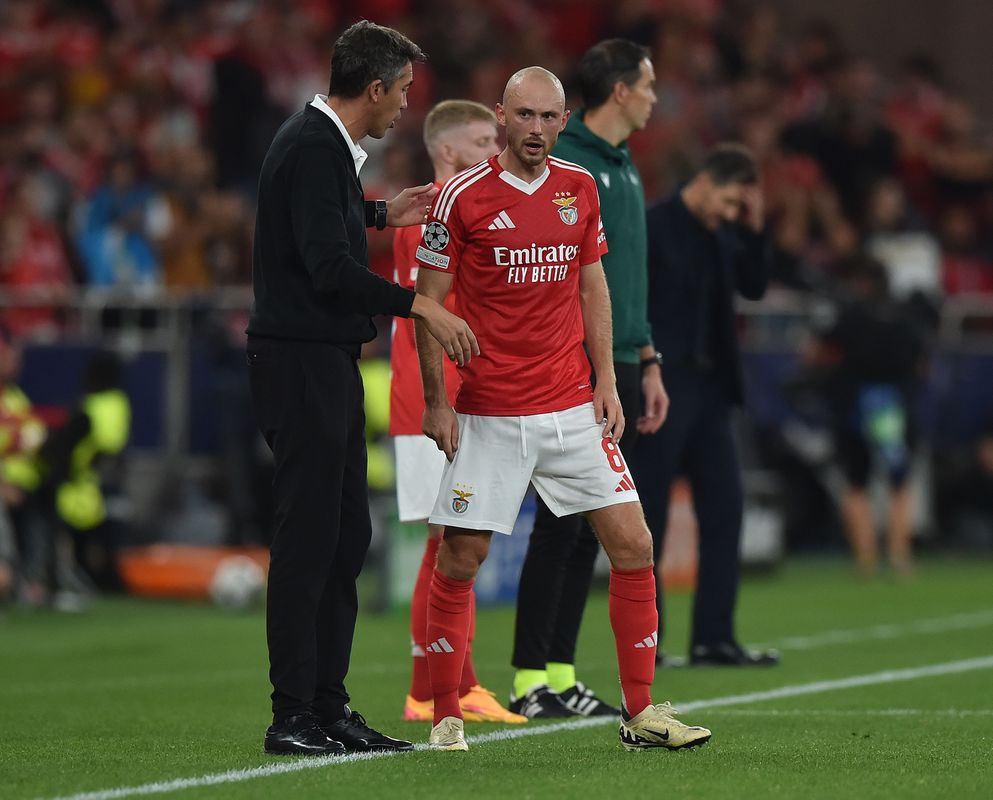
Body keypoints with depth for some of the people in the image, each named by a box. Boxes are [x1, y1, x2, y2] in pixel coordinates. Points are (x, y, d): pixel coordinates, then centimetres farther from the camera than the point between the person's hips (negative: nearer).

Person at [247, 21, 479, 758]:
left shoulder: (326, 144, 15)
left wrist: (381, 215, 29)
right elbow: (328, 266, -24)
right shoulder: (312, 148, -17)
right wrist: (422, 306, -22)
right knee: (308, 539, -8)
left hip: (330, 363, 10)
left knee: (346, 537, 12)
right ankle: (292, 717, -5)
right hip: (301, 363, -10)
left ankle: (329, 705, 17)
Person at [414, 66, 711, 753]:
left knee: (633, 544, -2)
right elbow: (429, 301, -2)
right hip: (488, 416, -4)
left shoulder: (580, 188, 7)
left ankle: (642, 713, 6)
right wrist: (436, 401, -6)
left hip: (572, 406, 4)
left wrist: (607, 380, 7)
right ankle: (447, 717, 10)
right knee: (460, 559, -3)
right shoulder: (463, 196, -7)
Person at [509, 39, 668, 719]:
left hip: (619, 371, 9)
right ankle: (531, 681, -4)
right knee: (561, 523, -7)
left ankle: (561, 675, 13)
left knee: (587, 531, 9)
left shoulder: (626, 170, 18)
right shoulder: (560, 161, -11)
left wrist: (648, 363, 22)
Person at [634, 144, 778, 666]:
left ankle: (713, 638, 9)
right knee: (649, 517, -1)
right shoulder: (653, 226, -11)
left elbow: (754, 286, 12)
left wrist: (754, 228, -1)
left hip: (709, 388, 8)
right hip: (662, 388, -8)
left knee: (724, 510, 5)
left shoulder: (723, 232, 12)